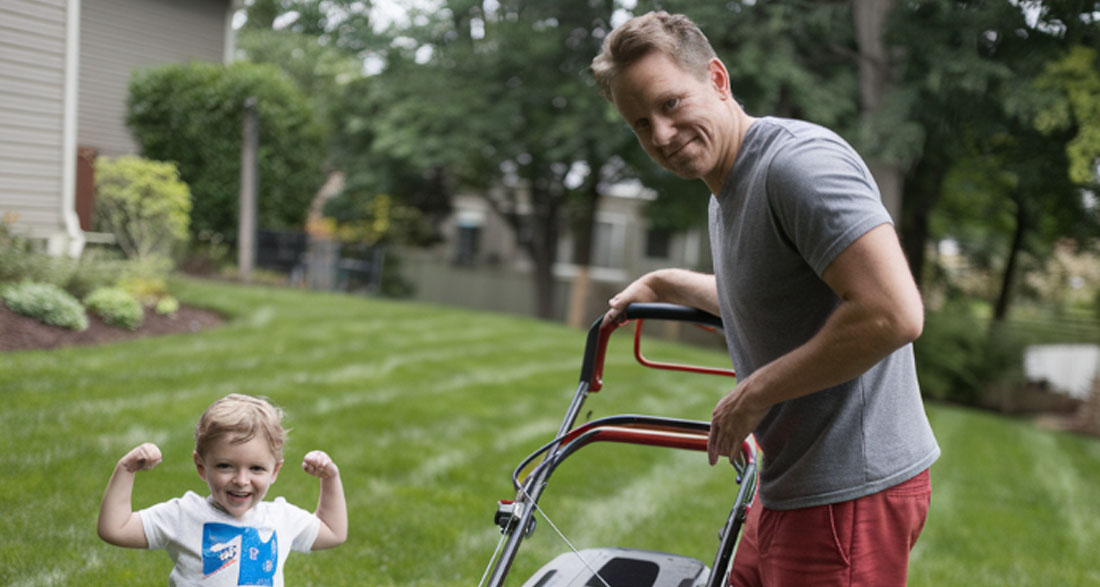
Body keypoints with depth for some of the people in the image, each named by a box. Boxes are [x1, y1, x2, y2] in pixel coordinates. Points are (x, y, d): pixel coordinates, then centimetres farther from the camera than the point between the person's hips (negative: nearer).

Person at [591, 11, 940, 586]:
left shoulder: (800, 159, -20)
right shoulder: (726, 192, 12)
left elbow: (893, 314, -29)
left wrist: (755, 394, -20)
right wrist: (664, 284, 32)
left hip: (849, 495, -10)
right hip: (792, 486, 10)